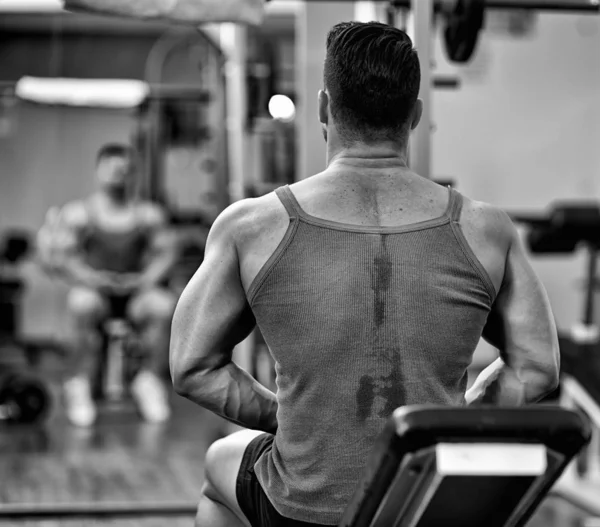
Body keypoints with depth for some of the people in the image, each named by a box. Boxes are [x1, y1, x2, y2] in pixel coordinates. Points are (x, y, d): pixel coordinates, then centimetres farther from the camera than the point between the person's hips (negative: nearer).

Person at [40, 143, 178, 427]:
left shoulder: (149, 214, 10)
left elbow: (166, 251, 4)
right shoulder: (78, 213, 4)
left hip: (135, 290, 2)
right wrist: (87, 276, -24)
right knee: (82, 305, -38)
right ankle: (79, 385, -27)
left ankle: (151, 378, -15)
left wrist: (148, 278, -17)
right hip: (95, 290, -2)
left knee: (165, 305, -31)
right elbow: (58, 256, -4)